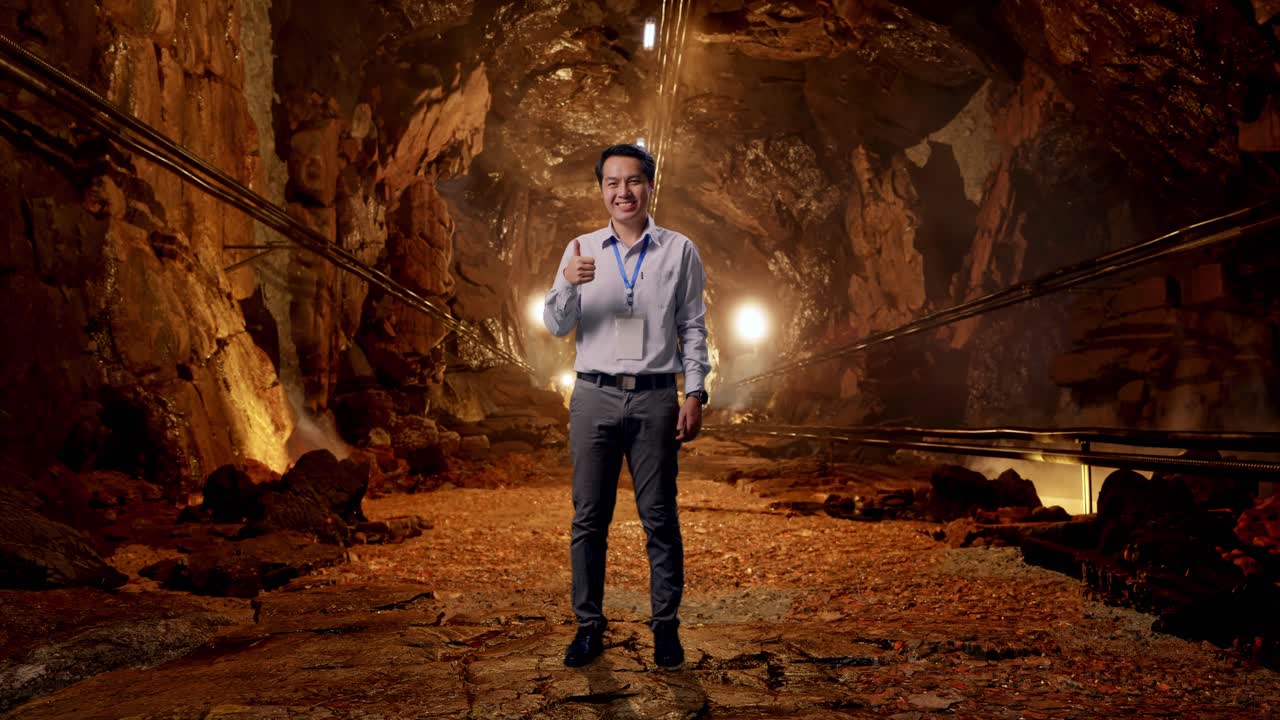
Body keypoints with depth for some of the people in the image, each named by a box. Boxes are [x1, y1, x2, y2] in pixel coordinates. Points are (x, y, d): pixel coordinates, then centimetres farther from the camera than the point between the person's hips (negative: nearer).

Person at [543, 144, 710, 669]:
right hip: (594, 396, 1)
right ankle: (589, 625, 14)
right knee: (588, 517, 4)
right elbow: (556, 326, 5)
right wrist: (568, 284, -16)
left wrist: (695, 395, -2)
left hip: (655, 398, -1)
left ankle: (666, 627, 12)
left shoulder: (679, 251, 6)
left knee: (659, 518, 2)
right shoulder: (581, 250, 9)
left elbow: (693, 328, 7)